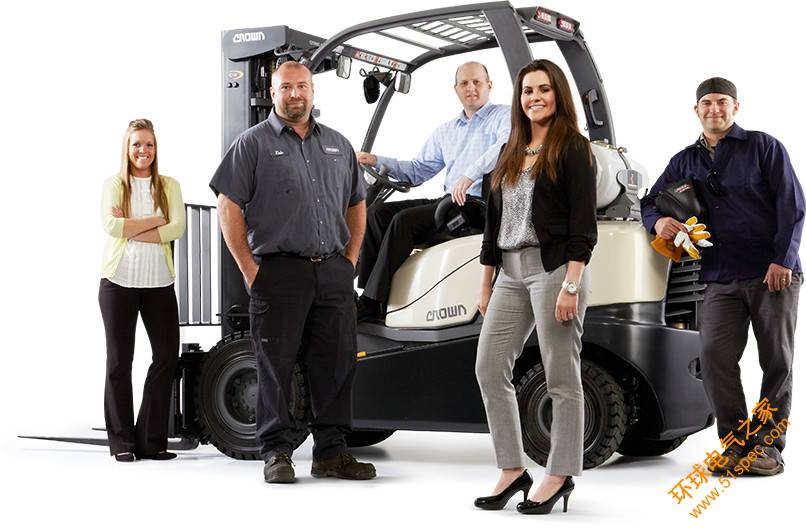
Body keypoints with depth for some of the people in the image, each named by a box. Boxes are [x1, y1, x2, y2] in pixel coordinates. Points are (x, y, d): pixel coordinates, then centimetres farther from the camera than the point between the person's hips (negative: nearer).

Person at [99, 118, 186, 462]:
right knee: (119, 360, 2)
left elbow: (177, 228, -7)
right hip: (119, 282, -2)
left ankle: (151, 440, 9)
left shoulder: (169, 186, 9)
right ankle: (122, 442, 9)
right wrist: (155, 220, -10)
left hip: (159, 282, 2)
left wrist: (132, 230, -13)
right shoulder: (114, 185, 5)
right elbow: (111, 225, -12)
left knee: (167, 356, -1)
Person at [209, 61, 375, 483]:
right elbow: (228, 206, -3)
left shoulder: (338, 146, 17)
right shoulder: (253, 144, 2)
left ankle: (331, 452, 16)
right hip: (279, 271, -4)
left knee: (337, 364, 6)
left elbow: (356, 205, 23)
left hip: (333, 272, 5)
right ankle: (276, 453, 10)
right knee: (275, 365, 0)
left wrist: (350, 258, 12)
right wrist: (249, 269, -8)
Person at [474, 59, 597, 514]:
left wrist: (570, 286, -18)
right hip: (511, 272, 8)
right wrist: (486, 285, 18)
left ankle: (561, 475, 9)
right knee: (490, 369, 4)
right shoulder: (511, 152, 17)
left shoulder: (573, 148, -3)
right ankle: (513, 469, 14)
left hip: (555, 267, -7)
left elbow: (583, 224, -10)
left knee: (562, 379, -1)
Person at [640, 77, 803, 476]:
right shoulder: (685, 161, 17)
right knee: (715, 356, -11)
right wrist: (657, 221, -4)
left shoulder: (764, 147, 5)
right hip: (721, 281, 3)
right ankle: (735, 443, 0)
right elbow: (650, 202, 21)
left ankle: (768, 446, 9)